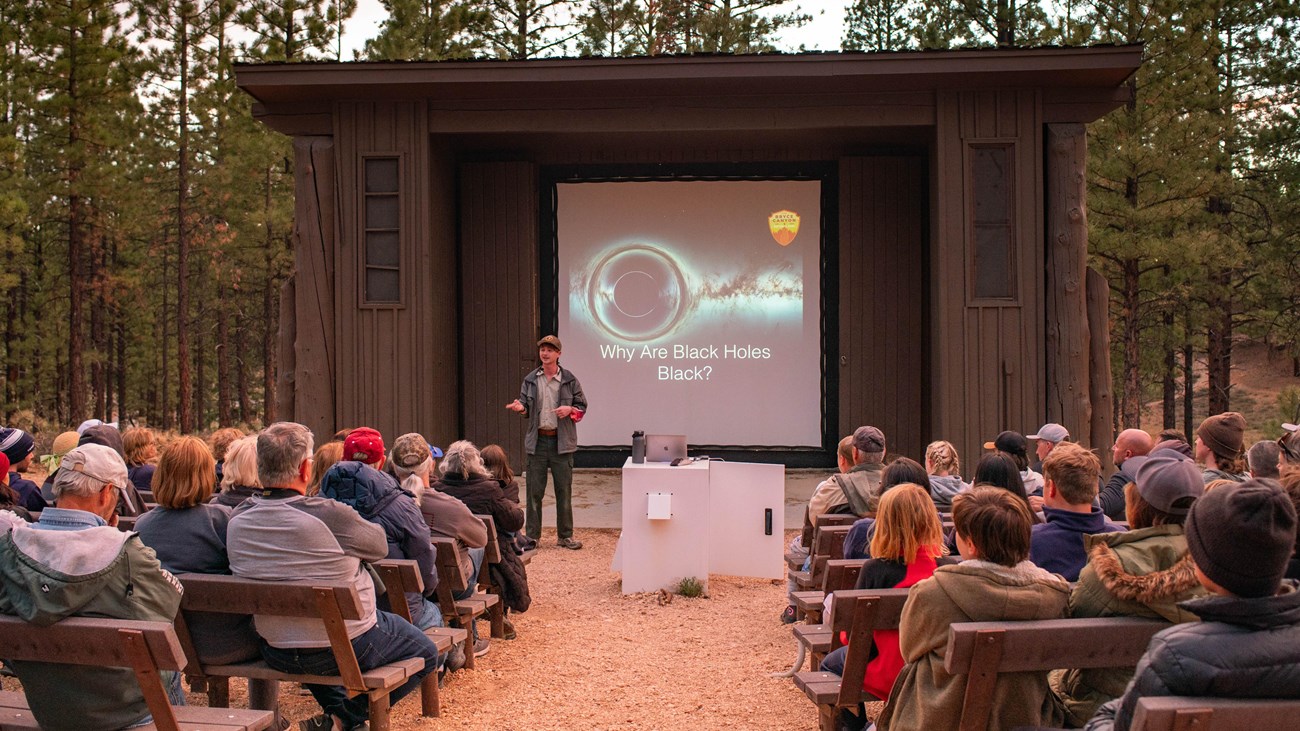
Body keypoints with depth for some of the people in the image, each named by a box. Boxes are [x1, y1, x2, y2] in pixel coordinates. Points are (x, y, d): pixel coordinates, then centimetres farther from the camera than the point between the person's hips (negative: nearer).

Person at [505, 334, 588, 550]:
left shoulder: (569, 379, 2)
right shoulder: (530, 380, 7)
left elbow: (582, 406, 7)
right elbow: (526, 408, 11)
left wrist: (570, 409, -13)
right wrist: (521, 408, -12)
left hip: (562, 441, -1)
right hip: (537, 441, 1)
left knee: (564, 490, 4)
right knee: (534, 490, 4)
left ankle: (565, 536, 15)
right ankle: (532, 536, 13)